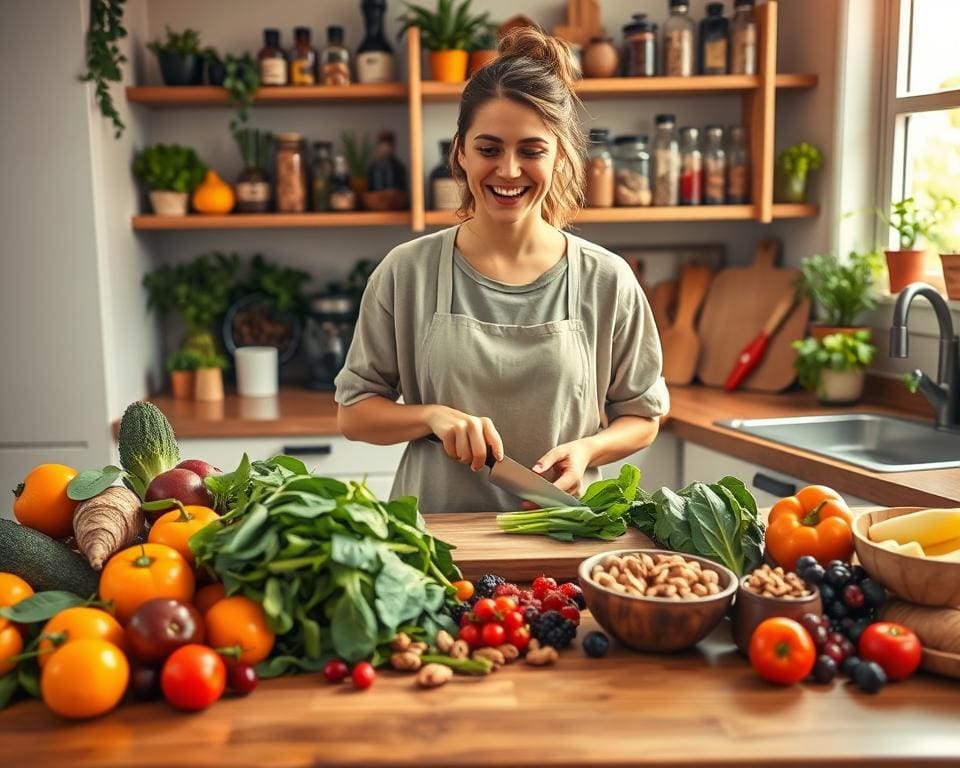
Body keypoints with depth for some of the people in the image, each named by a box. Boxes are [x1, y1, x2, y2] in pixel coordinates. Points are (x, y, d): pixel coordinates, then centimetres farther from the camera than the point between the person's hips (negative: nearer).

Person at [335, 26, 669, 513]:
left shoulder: (606, 281, 0)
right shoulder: (407, 273, -1)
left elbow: (641, 416, 10)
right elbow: (353, 413, 5)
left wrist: (586, 449, -10)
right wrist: (433, 416, -13)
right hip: (433, 532, -1)